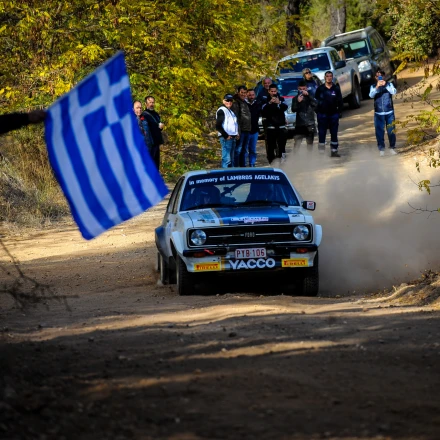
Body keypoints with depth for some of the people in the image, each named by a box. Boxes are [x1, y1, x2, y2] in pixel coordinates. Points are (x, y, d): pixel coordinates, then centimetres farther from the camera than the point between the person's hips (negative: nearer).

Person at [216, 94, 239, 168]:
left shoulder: (231, 111, 21)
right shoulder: (221, 110, -6)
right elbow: (218, 126, -13)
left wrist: (236, 133, 14)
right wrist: (226, 135, -16)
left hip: (233, 137, 9)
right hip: (226, 138, -9)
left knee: (231, 160, 12)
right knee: (227, 159, -15)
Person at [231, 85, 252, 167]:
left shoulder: (245, 103, 18)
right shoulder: (236, 104, -9)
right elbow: (235, 119, -15)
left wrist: (249, 129, 16)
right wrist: (238, 132, -21)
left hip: (247, 130, 9)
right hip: (241, 130, -9)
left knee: (244, 150, 13)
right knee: (238, 149, -9)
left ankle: (242, 166, 19)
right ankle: (236, 167, -8)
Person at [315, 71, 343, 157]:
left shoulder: (336, 89, 3)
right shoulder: (320, 89, 0)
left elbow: (340, 101, 5)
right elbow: (315, 100, 1)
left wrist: (339, 111, -3)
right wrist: (317, 111, -4)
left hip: (333, 114, 1)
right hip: (322, 114, -1)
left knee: (334, 133, 7)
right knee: (321, 133, -1)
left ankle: (334, 151, 15)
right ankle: (321, 152, 2)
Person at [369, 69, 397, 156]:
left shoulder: (389, 84, 3)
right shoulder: (373, 87, 3)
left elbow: (394, 92, -14)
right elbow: (371, 95, -15)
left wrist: (385, 85, -27)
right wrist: (377, 87, -30)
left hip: (389, 112, 0)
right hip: (379, 113, 0)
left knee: (391, 131, 2)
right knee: (379, 132, 1)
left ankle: (392, 147, 15)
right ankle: (381, 149, 10)